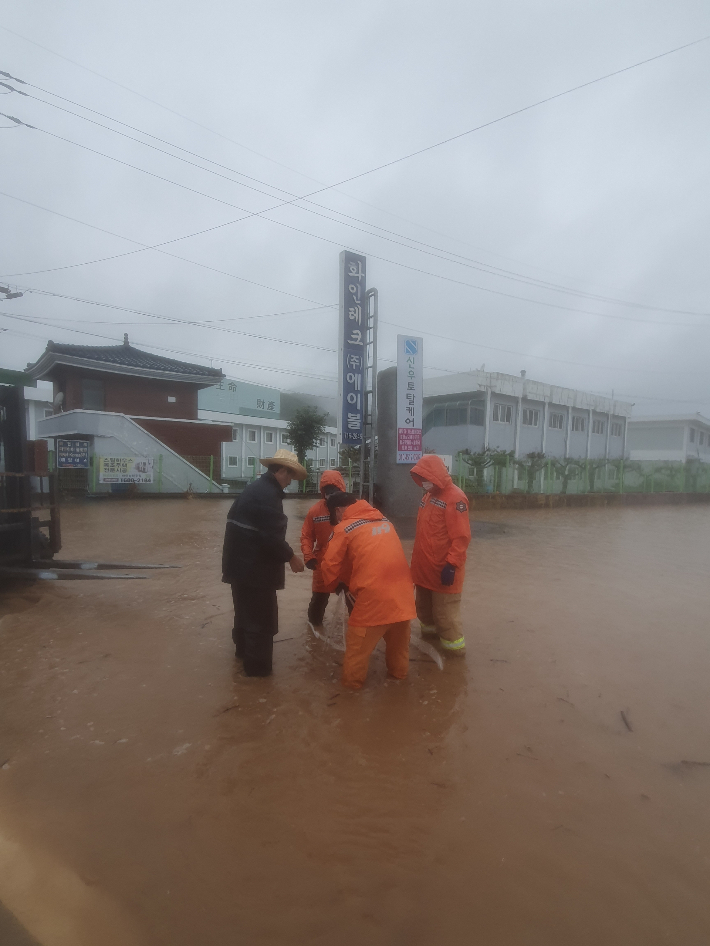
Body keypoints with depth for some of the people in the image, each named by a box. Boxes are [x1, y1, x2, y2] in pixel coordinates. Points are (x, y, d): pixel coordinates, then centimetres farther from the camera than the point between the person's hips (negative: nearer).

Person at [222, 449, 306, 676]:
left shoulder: (255, 488, 11)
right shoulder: (268, 495, -22)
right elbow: (272, 536, -26)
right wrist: (291, 557, -11)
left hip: (241, 563, 10)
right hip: (254, 567, -10)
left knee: (246, 611, 26)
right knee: (261, 618, 6)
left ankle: (243, 649, 44)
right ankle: (257, 665, 20)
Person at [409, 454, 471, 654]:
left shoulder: (455, 497, -18)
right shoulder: (429, 495, 10)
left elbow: (461, 537, -22)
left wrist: (451, 565, -24)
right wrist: (417, 559, 18)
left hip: (443, 569, -9)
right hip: (424, 566, 9)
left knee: (445, 610, 4)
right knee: (424, 604, 23)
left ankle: (453, 643, 20)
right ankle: (429, 627, 42)